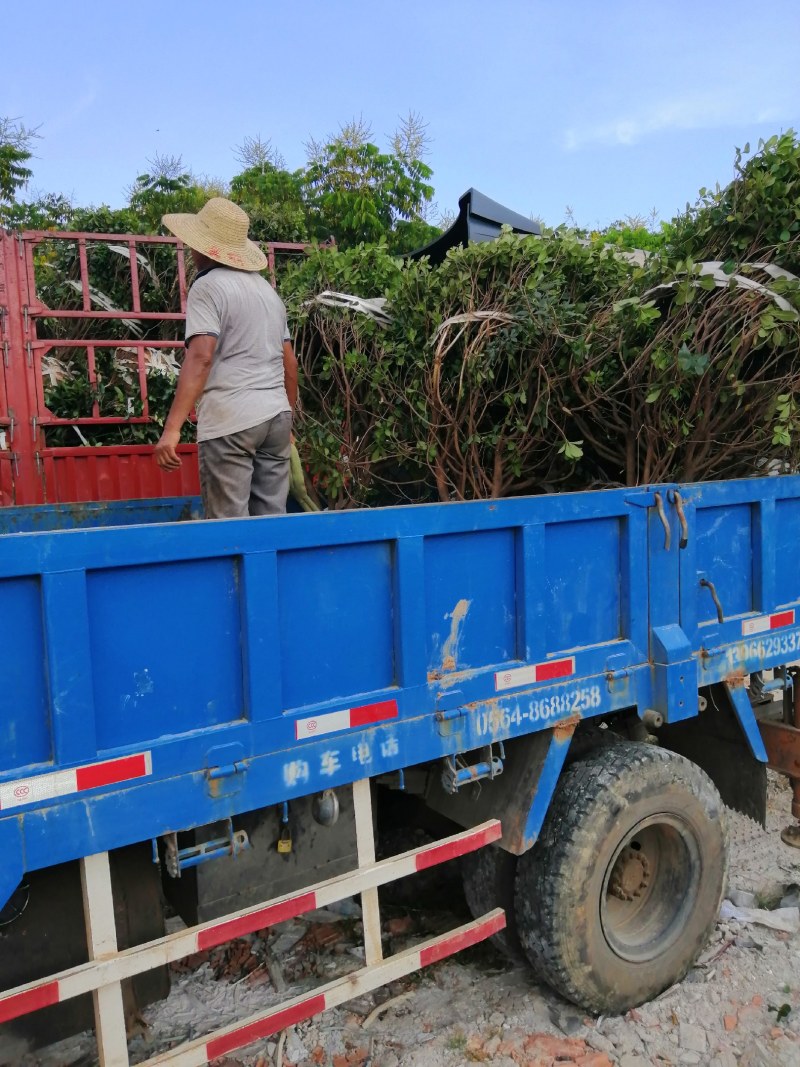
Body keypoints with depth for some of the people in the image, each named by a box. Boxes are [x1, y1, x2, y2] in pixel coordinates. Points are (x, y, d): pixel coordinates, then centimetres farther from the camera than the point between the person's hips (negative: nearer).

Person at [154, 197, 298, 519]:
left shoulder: (208, 286, -4)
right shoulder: (267, 288, 19)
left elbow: (201, 357, -18)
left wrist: (172, 428, -22)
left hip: (230, 420, -7)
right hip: (276, 416, 8)